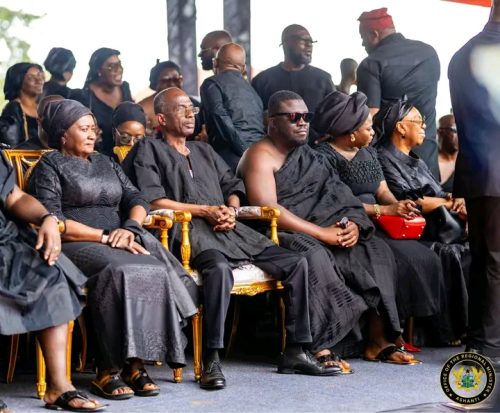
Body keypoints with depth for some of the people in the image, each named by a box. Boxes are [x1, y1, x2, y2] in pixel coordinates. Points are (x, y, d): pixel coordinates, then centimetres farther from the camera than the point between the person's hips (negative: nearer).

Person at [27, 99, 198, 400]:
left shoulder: (106, 163, 26)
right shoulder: (50, 166, 7)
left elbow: (137, 200, 16)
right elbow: (52, 221, -8)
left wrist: (130, 228, -8)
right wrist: (106, 237, -14)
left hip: (121, 242, 6)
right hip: (75, 246, -5)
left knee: (157, 271, -27)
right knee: (120, 272, -37)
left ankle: (136, 362, -28)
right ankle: (108, 370, -32)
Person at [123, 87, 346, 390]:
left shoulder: (205, 151, 31)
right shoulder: (150, 150, 9)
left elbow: (233, 186, 24)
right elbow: (154, 200, -5)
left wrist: (231, 209, 0)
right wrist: (205, 210, -7)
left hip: (229, 228, 7)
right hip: (190, 229, -7)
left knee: (296, 263, -8)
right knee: (220, 268, -41)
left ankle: (295, 352, -6)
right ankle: (211, 361, -37)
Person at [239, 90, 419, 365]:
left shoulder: (310, 157, 22)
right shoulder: (261, 156, -4)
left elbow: (341, 198, 17)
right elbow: (268, 209, -18)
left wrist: (354, 223, -7)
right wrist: (322, 233, -20)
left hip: (323, 233, 8)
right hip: (279, 236, -8)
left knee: (376, 250, -12)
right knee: (314, 255, -37)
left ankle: (379, 340, -16)